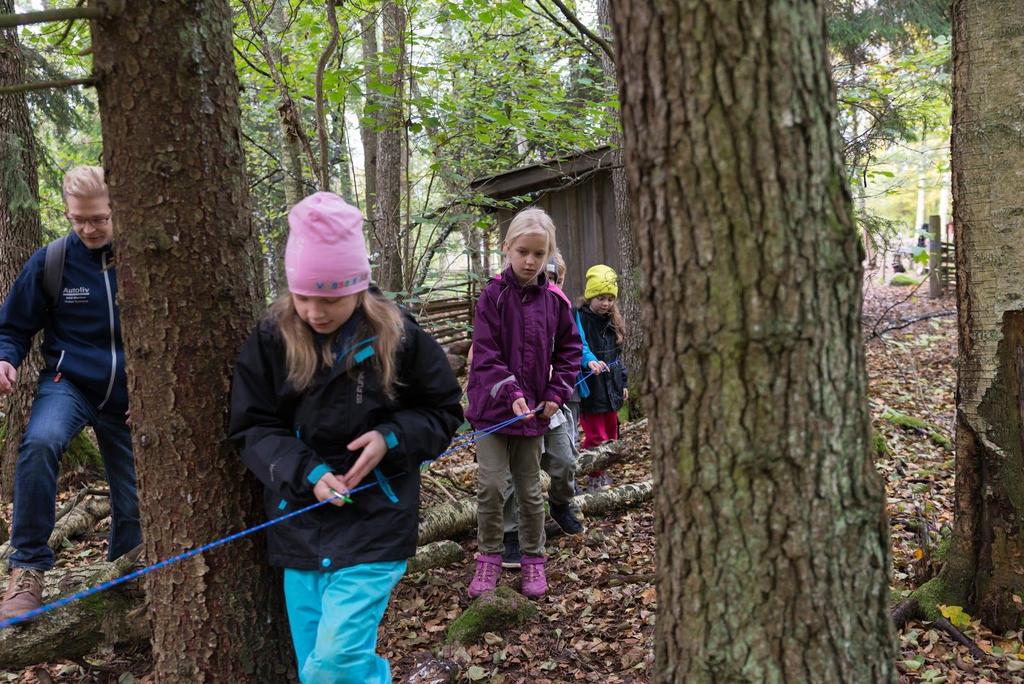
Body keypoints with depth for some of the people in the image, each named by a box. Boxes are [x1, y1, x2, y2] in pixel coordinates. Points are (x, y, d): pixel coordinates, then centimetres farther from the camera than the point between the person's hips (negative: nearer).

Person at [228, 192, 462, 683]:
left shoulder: (398, 337, -8)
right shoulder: (271, 340, -4)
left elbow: (444, 411, 2)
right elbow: (252, 428, -2)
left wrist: (392, 437, -16)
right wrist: (306, 472, -18)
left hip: (375, 522, -3)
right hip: (300, 523, 3)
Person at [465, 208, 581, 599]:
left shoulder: (554, 301, 1)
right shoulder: (493, 296, -9)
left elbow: (569, 349, 9)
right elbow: (485, 355, -14)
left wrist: (557, 394, -2)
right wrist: (511, 394, -23)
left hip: (534, 409, 3)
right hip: (493, 406, -3)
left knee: (530, 488, 12)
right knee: (491, 484, -8)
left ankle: (533, 560, 26)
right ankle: (489, 558, 11)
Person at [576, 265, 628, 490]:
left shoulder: (612, 322, 10)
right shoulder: (580, 319, -14)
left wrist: (623, 382, 19)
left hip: (611, 389, 8)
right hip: (590, 390, -7)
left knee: (611, 434, 16)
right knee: (596, 437, -3)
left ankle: (603, 472, 30)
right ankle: (595, 477, 13)